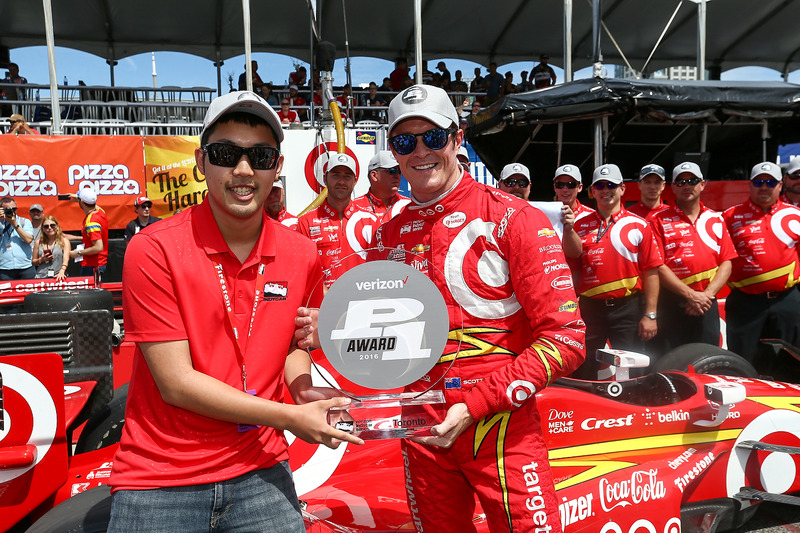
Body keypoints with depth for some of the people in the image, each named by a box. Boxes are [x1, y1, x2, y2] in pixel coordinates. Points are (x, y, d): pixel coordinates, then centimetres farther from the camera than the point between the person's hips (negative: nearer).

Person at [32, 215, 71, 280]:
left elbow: (66, 259, -8)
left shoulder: (64, 241, 7)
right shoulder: (38, 242, 15)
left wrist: (61, 272, -25)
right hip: (41, 277, 2)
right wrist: (41, 260, 0)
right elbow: (33, 262, 22)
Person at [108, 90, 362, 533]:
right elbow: (175, 382, -16)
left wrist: (302, 389, -6)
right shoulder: (153, 250, -15)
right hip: (159, 481, -3)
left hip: (261, 471, 3)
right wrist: (290, 417, -16)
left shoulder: (302, 255, -2)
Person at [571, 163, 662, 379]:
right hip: (589, 308, 2)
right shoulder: (581, 225, 8)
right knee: (583, 374, 10)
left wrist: (650, 315, -7)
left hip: (627, 308, -1)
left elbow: (651, 271, -3)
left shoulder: (639, 226, 2)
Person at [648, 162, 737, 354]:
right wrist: (691, 295, -14)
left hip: (707, 304, 4)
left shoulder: (716, 219, 13)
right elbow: (658, 267, -8)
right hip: (671, 302, -4)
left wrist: (708, 294, -8)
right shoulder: (659, 220, 0)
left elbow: (726, 262, 7)